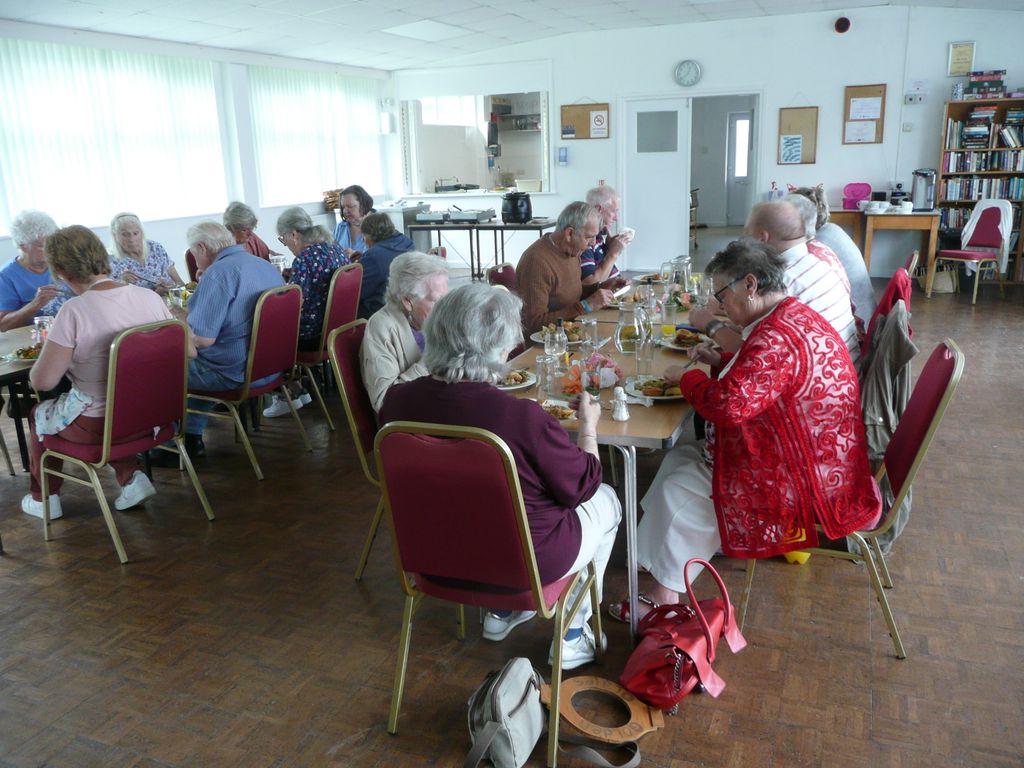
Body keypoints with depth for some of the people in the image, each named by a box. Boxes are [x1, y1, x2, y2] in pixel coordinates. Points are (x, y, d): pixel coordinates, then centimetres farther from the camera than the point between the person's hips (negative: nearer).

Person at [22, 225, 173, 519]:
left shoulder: (74, 311, -22)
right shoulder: (151, 297, -8)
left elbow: (42, 381, -17)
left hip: (98, 426, -4)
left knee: (39, 413, 25)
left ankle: (43, 498, 39)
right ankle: (132, 477, 19)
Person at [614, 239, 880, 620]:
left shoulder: (778, 336, -29)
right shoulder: (797, 316, 7)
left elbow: (727, 405, -34)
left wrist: (687, 377, -15)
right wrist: (721, 361, 8)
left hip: (805, 484, -11)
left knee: (677, 492, -5)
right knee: (679, 459, 11)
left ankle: (666, 596, 13)